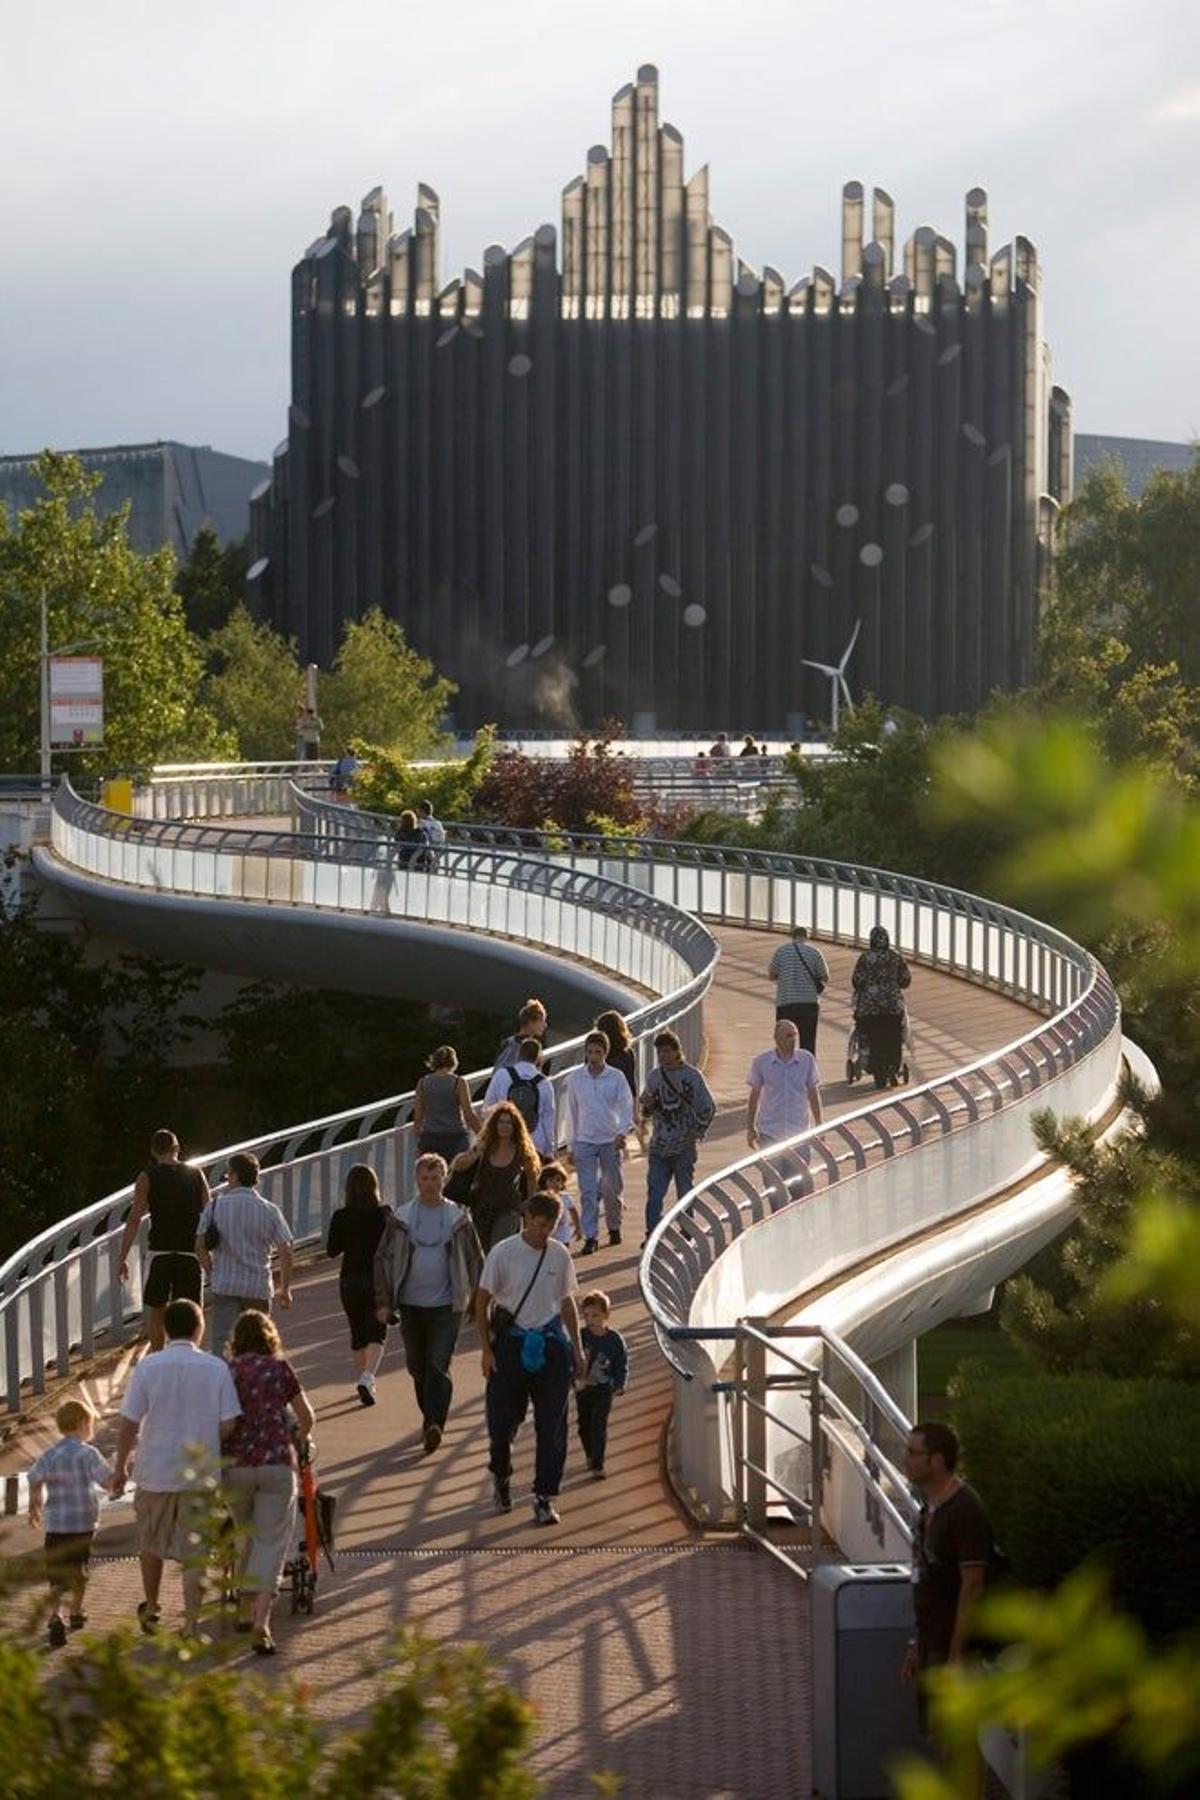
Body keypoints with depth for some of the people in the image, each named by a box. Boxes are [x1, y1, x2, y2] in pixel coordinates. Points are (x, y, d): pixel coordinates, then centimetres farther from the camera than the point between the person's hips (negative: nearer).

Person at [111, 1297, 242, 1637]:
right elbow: (228, 1425, -8)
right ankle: (190, 1624, 5)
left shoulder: (148, 1367, -8)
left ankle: (151, 1609, 36)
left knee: (150, 1543, 21)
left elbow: (129, 1423, -6)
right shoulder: (216, 1368, -7)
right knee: (195, 1551, 6)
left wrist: (120, 1466, 6)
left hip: (156, 1470, 0)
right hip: (201, 1474, 0)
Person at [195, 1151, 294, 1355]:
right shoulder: (269, 1211, -1)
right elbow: (285, 1251, -3)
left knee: (221, 1341, -1)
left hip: (224, 1286, -1)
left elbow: (200, 1248, -1)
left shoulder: (215, 1206, -2)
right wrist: (285, 1290, 6)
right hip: (258, 1288, 1)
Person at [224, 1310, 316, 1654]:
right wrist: (298, 1439, 33)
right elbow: (307, 1418, 12)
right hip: (276, 1462, -2)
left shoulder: (225, 1372, 6)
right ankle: (261, 1621, -14)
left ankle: (248, 1610, 30)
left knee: (246, 1537, 22)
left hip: (234, 1465, 2)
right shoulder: (280, 1369, 4)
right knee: (271, 1542, -1)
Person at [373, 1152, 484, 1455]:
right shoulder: (401, 1218, 4)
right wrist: (384, 1301, 1)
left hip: (446, 1305, -3)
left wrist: (477, 1300, 6)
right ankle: (430, 1419, 28)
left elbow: (475, 1259, 9)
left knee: (438, 1365, -13)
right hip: (411, 1304, 3)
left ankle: (435, 1426, -18)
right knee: (417, 1366, 11)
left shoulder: (458, 1217, 2)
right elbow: (384, 1258, 7)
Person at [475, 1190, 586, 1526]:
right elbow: (482, 1301, -2)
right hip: (512, 1343, -3)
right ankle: (501, 1476, 31)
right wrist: (486, 1349, -7)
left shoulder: (559, 1254, 5)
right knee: (503, 1420, 2)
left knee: (552, 1425, -3)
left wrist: (577, 1349, 15)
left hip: (551, 1343, 3)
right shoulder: (503, 1253, -7)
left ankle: (544, 1497, 3)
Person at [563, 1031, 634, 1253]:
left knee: (612, 1189, 6)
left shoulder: (616, 1077, -3)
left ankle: (614, 1227, 29)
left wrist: (622, 1131, -23)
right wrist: (572, 1145, 8)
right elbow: (571, 1112, 9)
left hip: (610, 1141, -1)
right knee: (587, 1191, -5)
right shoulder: (575, 1078, 2)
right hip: (584, 1141, 1)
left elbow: (626, 1107, -6)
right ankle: (590, 1236, -2)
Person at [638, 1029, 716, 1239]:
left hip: (684, 1146, -4)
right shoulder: (653, 1077, 11)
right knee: (654, 1193, -4)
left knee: (685, 1193, 3)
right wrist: (647, 1105, -4)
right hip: (658, 1146, 4)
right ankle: (652, 1234, -3)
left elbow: (708, 1108, -2)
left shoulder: (692, 1076, -3)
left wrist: (696, 1133, -10)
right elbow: (646, 1111, 19)